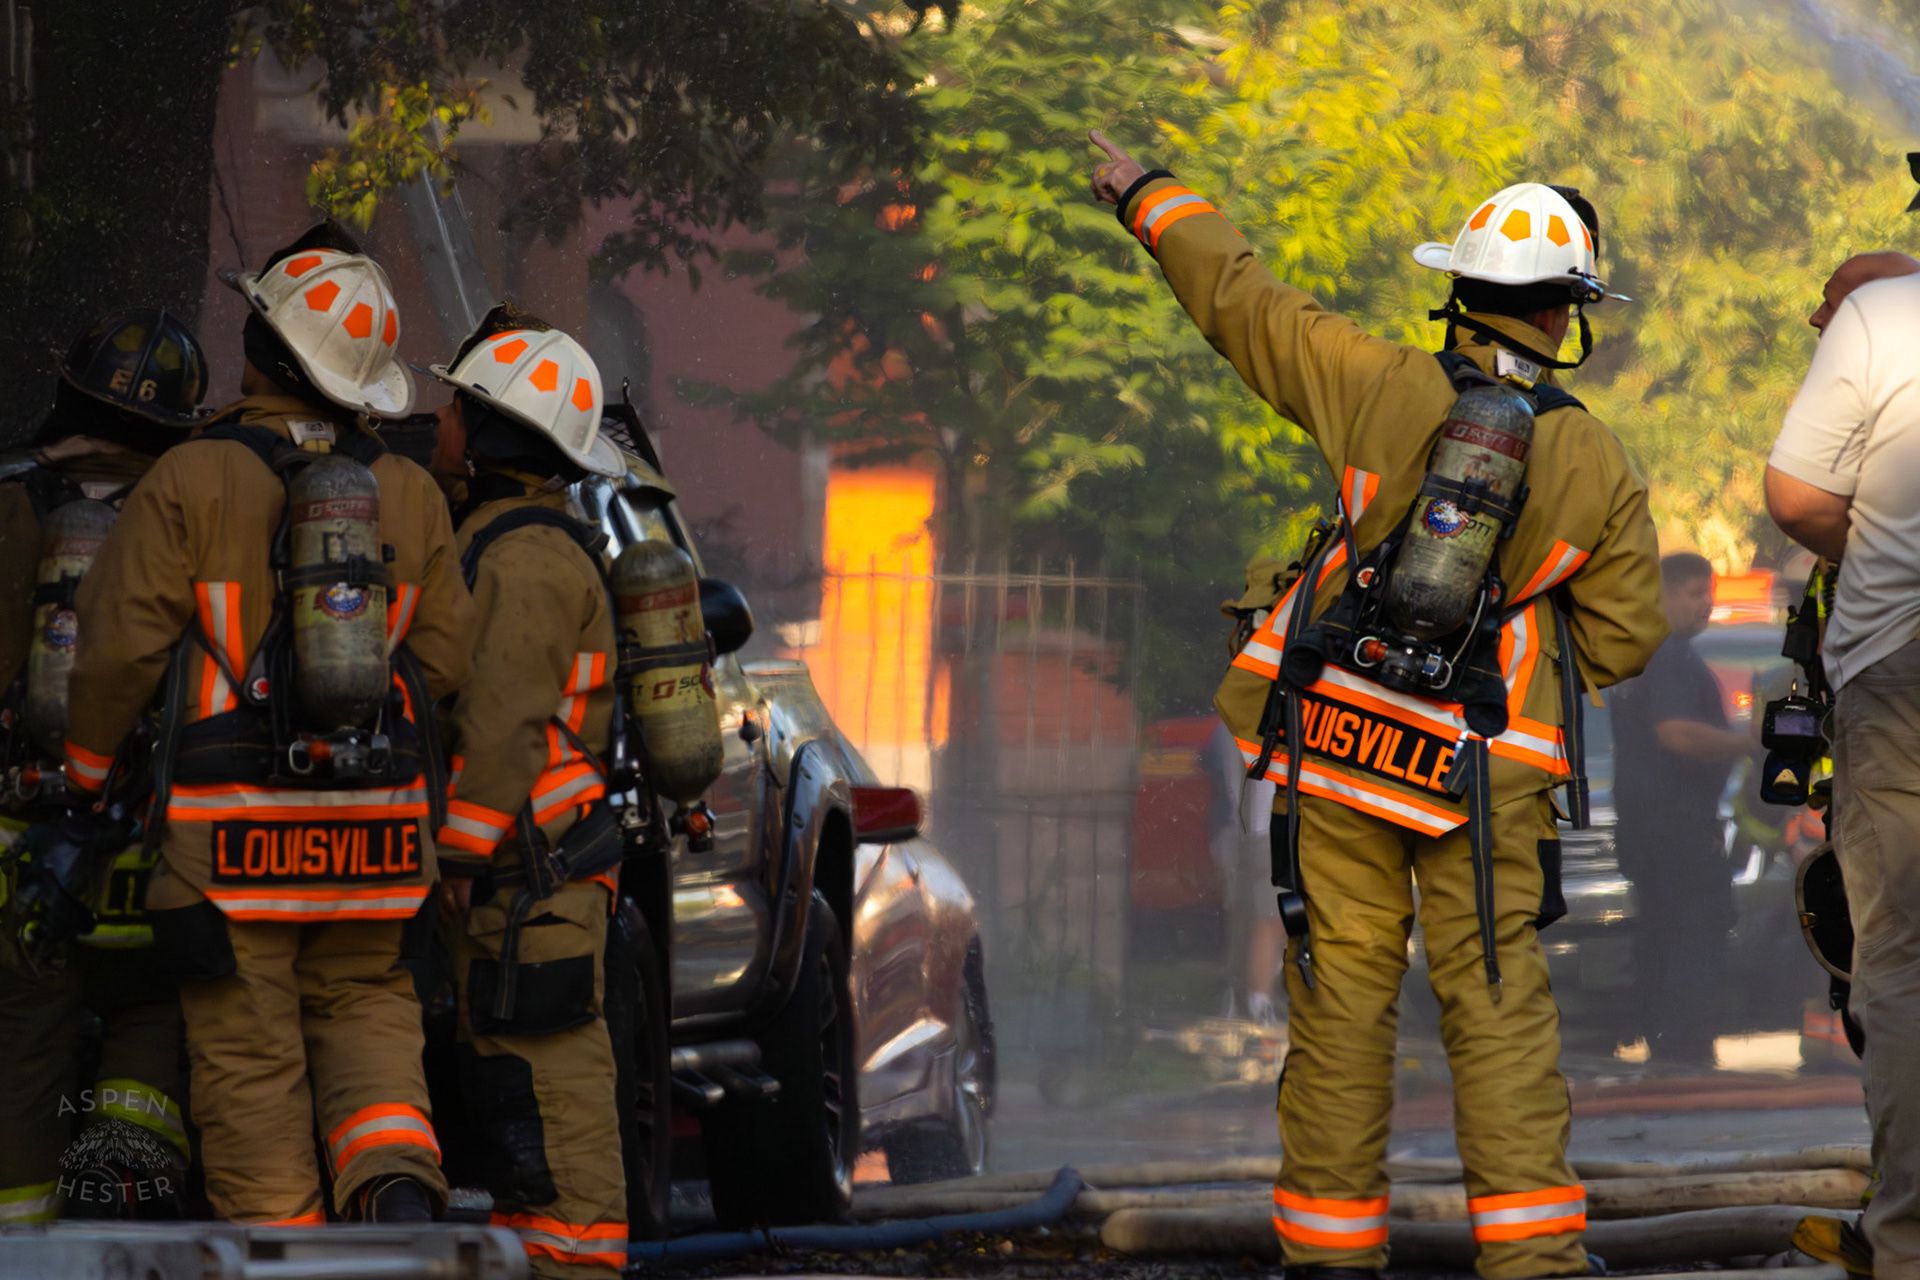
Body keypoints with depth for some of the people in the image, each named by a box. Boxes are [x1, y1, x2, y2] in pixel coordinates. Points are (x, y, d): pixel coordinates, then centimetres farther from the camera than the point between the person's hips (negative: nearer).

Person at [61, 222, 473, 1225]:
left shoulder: (190, 482, -8)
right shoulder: (412, 496, 4)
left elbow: (120, 646, -8)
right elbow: (445, 661, 6)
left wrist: (86, 769, 8)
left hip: (231, 830, -3)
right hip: (375, 827, 4)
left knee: (248, 1049, 5)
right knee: (364, 1004, 17)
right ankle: (395, 1179, -8)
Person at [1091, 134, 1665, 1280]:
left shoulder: (1384, 389, -5)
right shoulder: (1598, 466, -4)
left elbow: (1241, 300, 5)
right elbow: (1625, 637, 3)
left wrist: (1151, 198, 21)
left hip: (1337, 742, 1)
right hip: (1485, 771, -1)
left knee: (1342, 989, 7)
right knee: (1498, 997, 0)